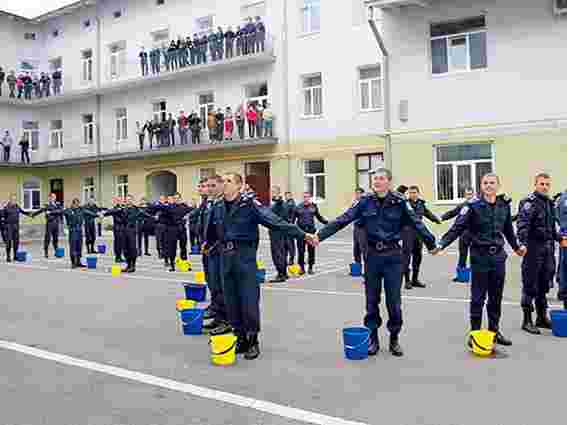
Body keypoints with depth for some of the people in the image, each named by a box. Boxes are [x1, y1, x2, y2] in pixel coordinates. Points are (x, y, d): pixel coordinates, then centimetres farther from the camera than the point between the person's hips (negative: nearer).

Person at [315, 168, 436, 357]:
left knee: (394, 301, 6)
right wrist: (320, 235, -14)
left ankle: (394, 339, 24)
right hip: (372, 255, 2)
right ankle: (372, 339, 23)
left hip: (393, 256, -1)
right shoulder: (365, 202, -2)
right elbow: (342, 220, -7)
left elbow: (416, 223, -4)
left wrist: (431, 243, -10)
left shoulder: (399, 202, -6)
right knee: (371, 300, 9)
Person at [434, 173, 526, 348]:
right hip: (479, 256, -4)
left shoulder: (504, 205, 5)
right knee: (478, 297, 3)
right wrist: (442, 244, -24)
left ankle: (494, 331, 26)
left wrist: (516, 246, 30)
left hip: (498, 256, 4)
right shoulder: (473, 205, -9)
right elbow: (457, 227, -14)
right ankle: (475, 332, 14)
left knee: (496, 297, 13)